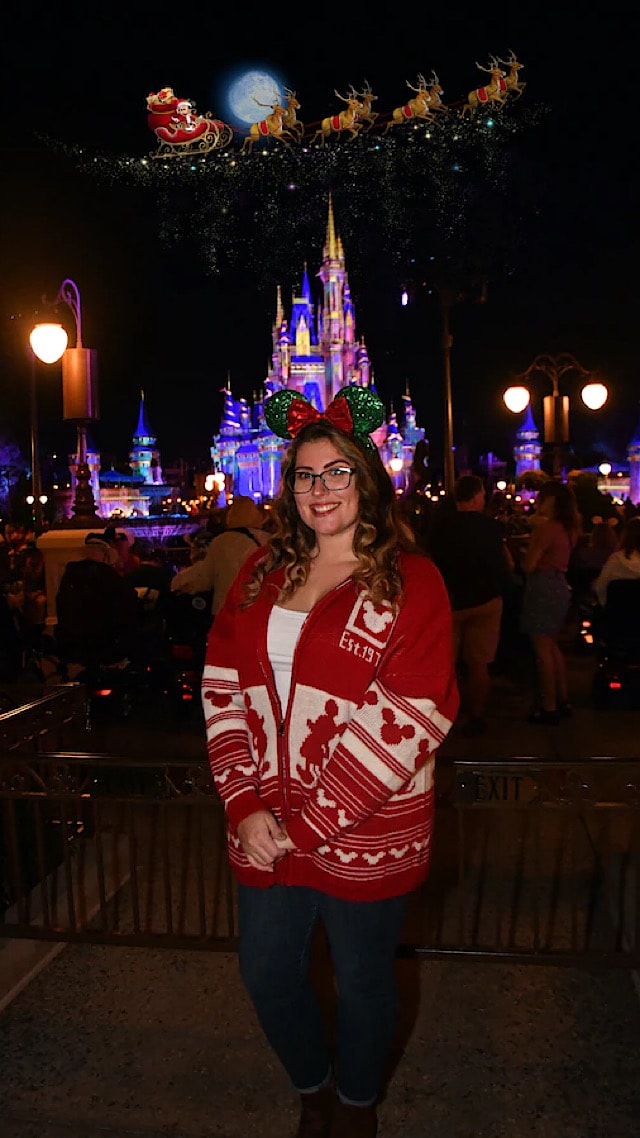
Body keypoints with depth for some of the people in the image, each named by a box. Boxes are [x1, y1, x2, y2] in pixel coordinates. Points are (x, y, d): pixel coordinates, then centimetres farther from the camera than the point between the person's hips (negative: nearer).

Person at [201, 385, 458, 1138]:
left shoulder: (409, 582, -11)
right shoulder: (262, 576, 4)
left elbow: (405, 719, -18)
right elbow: (222, 687, 1)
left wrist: (309, 823, -18)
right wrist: (246, 806, -10)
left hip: (364, 836, -4)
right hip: (266, 831, 4)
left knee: (362, 982, 16)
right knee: (266, 972, 18)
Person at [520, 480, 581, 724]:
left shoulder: (547, 528, -18)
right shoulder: (567, 528, 9)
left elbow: (528, 566, -17)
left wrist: (534, 532, -6)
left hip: (543, 588, -10)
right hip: (559, 587, 10)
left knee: (543, 650, -3)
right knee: (553, 647, 19)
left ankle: (548, 708, 3)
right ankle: (562, 700, 26)